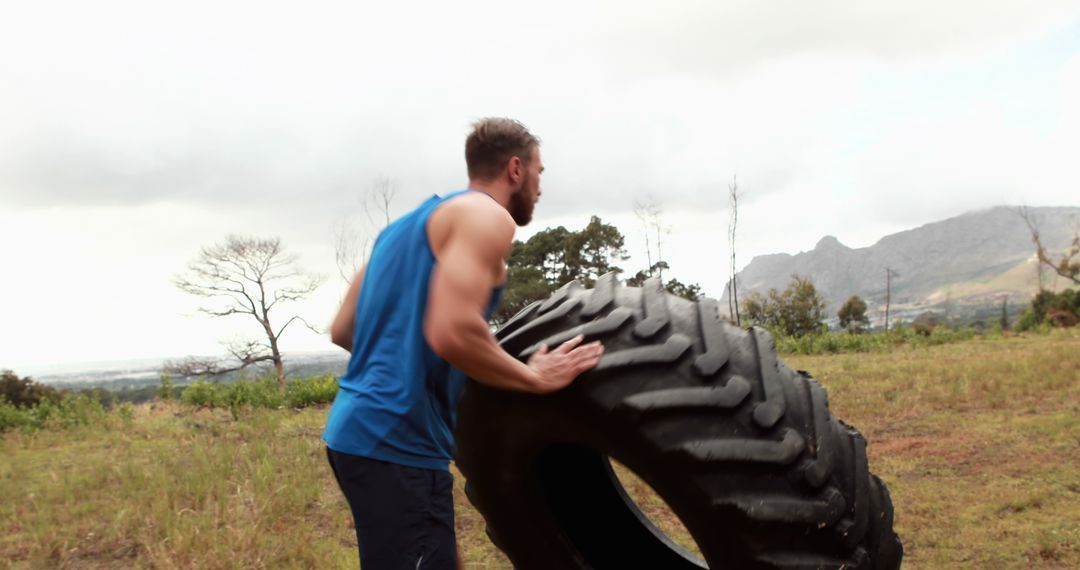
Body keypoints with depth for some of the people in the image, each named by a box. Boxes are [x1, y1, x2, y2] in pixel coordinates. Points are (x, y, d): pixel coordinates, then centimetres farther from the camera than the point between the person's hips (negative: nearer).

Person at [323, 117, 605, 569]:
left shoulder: (409, 222, 20)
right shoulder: (487, 215, -8)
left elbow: (342, 330, 20)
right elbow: (452, 333, -24)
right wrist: (535, 378, -9)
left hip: (360, 428, 10)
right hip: (397, 441, -10)